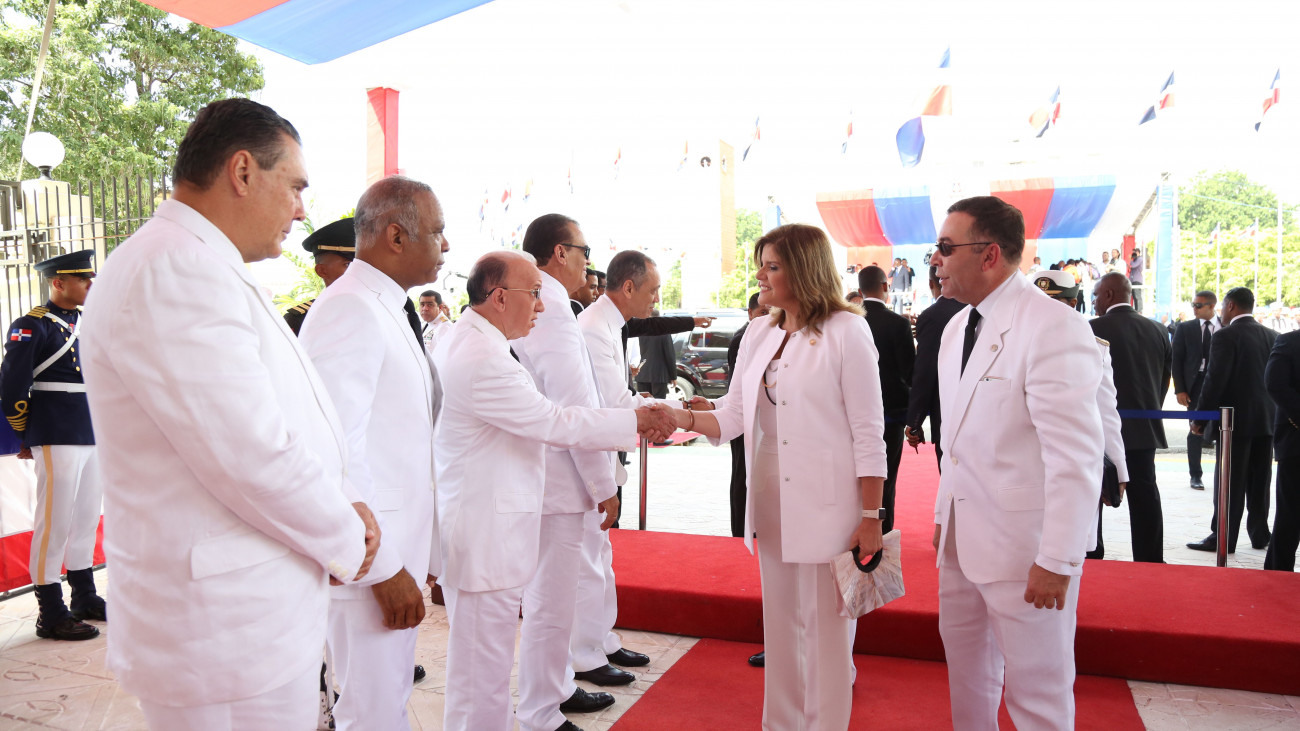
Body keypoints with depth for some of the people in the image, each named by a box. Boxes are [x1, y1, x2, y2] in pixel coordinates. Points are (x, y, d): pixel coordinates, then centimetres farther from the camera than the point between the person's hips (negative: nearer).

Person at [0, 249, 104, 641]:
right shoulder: (32, 326, -9)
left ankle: (86, 599, 28)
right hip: (58, 441, -8)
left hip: (95, 436, 8)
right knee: (54, 523, -1)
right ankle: (51, 615, 8)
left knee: (86, 518, 15)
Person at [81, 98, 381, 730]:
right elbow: (251, 457, -25)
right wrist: (345, 541, -9)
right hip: (228, 633, -10)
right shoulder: (174, 269, -21)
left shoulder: (204, 269, 15)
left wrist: (346, 501, 4)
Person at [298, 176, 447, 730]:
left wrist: (419, 555, 18)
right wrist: (385, 568, -22)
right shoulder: (349, 311, -18)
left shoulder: (389, 312, 13)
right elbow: (337, 452, -24)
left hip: (400, 547, 10)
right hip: (371, 555, -10)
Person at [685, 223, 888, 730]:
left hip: (826, 502, -6)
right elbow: (733, 416, 6)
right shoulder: (759, 334, 10)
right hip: (771, 498, 6)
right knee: (780, 623, 16)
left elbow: (868, 432, -10)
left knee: (827, 627, 6)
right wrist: (679, 417, -11)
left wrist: (871, 516, -12)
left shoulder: (845, 331, -9)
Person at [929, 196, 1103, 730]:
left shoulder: (1054, 328, -18)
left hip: (1024, 545, -8)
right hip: (964, 536, 8)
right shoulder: (956, 329, 10)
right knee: (965, 664, 20)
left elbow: (1076, 457, -21)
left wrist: (1057, 561, -21)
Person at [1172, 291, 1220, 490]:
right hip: (1195, 384, 0)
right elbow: (1177, 360, 1)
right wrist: (1180, 389, -5)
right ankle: (1195, 476, 12)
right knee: (1195, 430, 3)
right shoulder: (1185, 328, 3)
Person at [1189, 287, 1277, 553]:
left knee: (1230, 482, -1)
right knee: (1259, 481, 14)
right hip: (1267, 420, 6)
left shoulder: (1225, 336, -12)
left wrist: (1199, 418, -10)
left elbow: (1215, 380, -16)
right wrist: (1274, 413, 20)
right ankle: (1259, 534, 21)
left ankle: (1223, 538, 2)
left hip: (1236, 420, -6)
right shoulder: (1272, 336, 8)